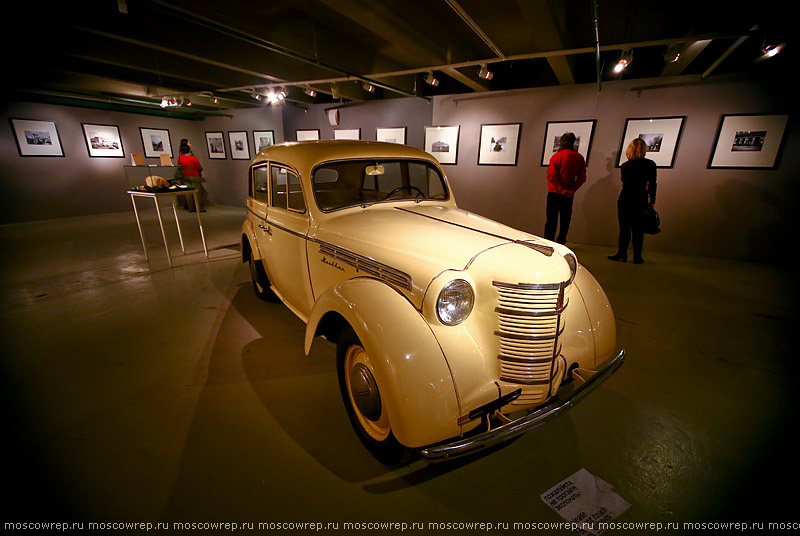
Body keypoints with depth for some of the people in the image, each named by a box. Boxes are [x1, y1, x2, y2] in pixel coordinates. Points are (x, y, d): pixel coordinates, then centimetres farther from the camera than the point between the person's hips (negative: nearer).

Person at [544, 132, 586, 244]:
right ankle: (560, 243, 18)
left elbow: (551, 176, -16)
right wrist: (572, 190, -2)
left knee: (551, 220, 1)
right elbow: (582, 177, 0)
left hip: (554, 193, -3)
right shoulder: (579, 158, 3)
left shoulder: (556, 156, -9)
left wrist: (561, 190, -13)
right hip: (569, 195, 3)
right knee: (565, 220, 13)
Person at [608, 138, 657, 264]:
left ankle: (622, 254, 9)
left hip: (625, 200, -1)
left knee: (624, 228, 5)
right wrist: (652, 201, 7)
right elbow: (652, 184, 0)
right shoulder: (650, 164, -3)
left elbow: (624, 182, 6)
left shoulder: (625, 166, -4)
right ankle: (637, 256, 9)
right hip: (641, 201, 1)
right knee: (637, 229, 6)